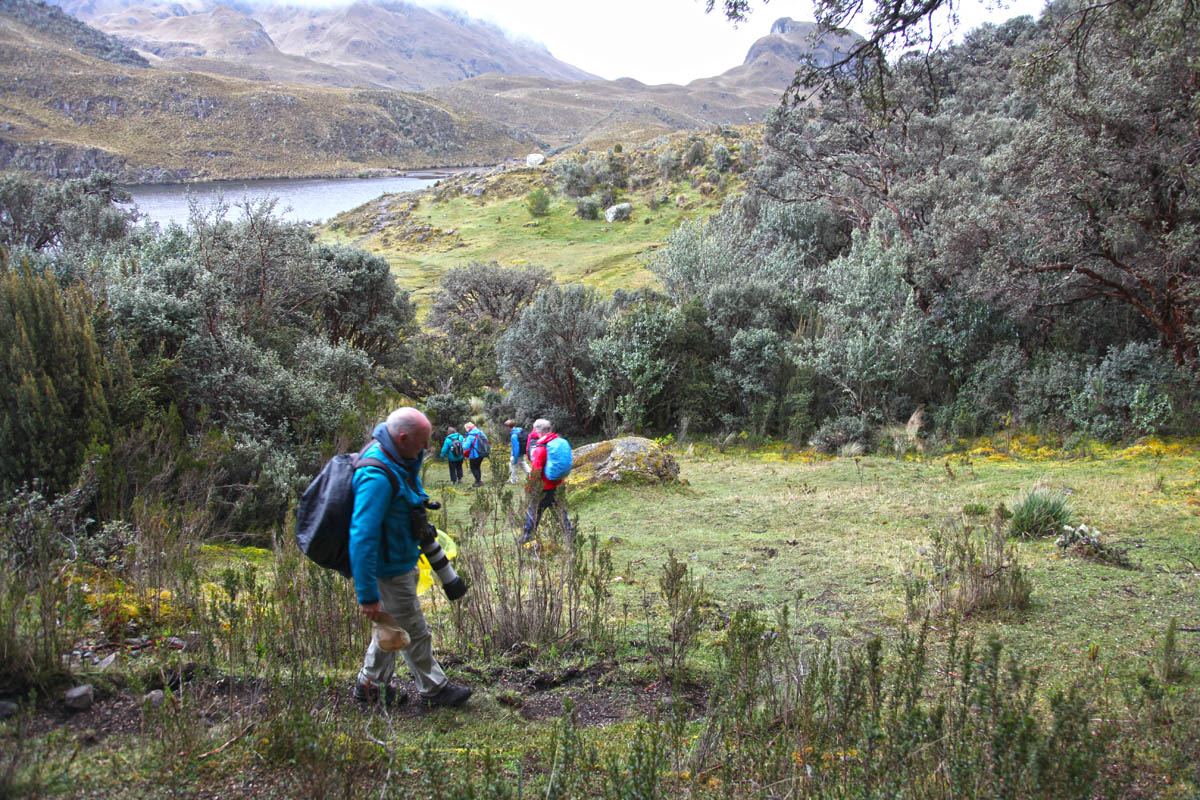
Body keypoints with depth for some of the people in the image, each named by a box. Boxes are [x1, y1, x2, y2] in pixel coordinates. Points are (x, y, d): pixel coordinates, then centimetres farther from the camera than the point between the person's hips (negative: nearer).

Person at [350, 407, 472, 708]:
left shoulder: (401, 461, -2)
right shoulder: (377, 477, -33)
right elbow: (362, 538, -34)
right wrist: (367, 595, -32)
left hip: (403, 561, 10)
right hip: (390, 569, -10)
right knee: (414, 631, 9)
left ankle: (370, 684, 39)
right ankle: (433, 688, 27)